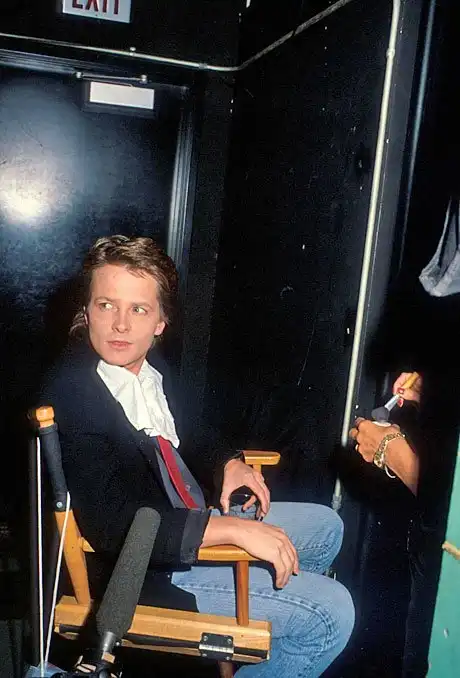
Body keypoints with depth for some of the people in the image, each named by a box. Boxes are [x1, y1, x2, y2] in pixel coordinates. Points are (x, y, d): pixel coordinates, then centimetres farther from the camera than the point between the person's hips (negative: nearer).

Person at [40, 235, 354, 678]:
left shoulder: (151, 366, 1)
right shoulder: (70, 393, -25)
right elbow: (110, 524, -31)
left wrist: (227, 462, 0)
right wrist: (233, 528, -32)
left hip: (193, 524, 9)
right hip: (146, 571, -9)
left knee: (325, 528, 20)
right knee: (331, 612, -13)